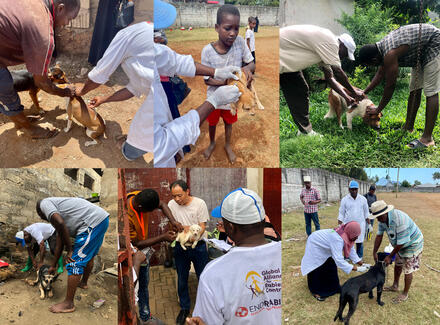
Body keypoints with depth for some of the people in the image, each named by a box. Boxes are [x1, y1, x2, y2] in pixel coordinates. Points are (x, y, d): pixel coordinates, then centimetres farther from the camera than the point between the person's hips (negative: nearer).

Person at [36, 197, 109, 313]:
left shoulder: (44, 203, 5)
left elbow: (60, 223, -15)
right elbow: (59, 244, 35)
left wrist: (70, 249, -7)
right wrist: (53, 266, 44)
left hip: (92, 223, -10)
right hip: (103, 220, 10)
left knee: (74, 263, -2)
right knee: (88, 255, 31)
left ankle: (68, 304, 8)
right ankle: (83, 283, 54)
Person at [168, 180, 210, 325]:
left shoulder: (199, 203, -12)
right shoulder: (171, 204, -5)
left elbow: (202, 226, -12)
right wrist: (187, 228, -25)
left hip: (198, 246, -2)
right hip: (180, 247, 2)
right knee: (182, 280, 14)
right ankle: (184, 308, 34)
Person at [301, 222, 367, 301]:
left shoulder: (347, 235, -16)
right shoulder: (337, 239, -42)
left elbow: (351, 250, -4)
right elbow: (339, 259, -43)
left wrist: (361, 263, -10)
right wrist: (356, 269, -40)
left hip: (324, 245, 8)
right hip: (315, 245, -8)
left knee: (331, 266, 11)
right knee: (318, 271, -5)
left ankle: (333, 287, 27)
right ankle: (316, 292, 11)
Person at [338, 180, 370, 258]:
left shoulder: (363, 199, 4)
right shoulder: (344, 199, -1)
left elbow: (366, 212, 12)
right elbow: (341, 213, 2)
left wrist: (369, 224, 10)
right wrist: (339, 226, -4)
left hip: (360, 224, 1)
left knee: (359, 242, 6)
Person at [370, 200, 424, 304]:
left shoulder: (399, 220, -40)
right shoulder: (383, 218, -15)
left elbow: (401, 243, -32)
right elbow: (379, 235, -6)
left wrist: (390, 256, -22)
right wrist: (374, 252, -8)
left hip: (412, 244, -8)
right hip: (400, 244, 8)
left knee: (408, 270, 2)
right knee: (397, 265, 21)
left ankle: (405, 294, 19)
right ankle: (395, 286, 41)